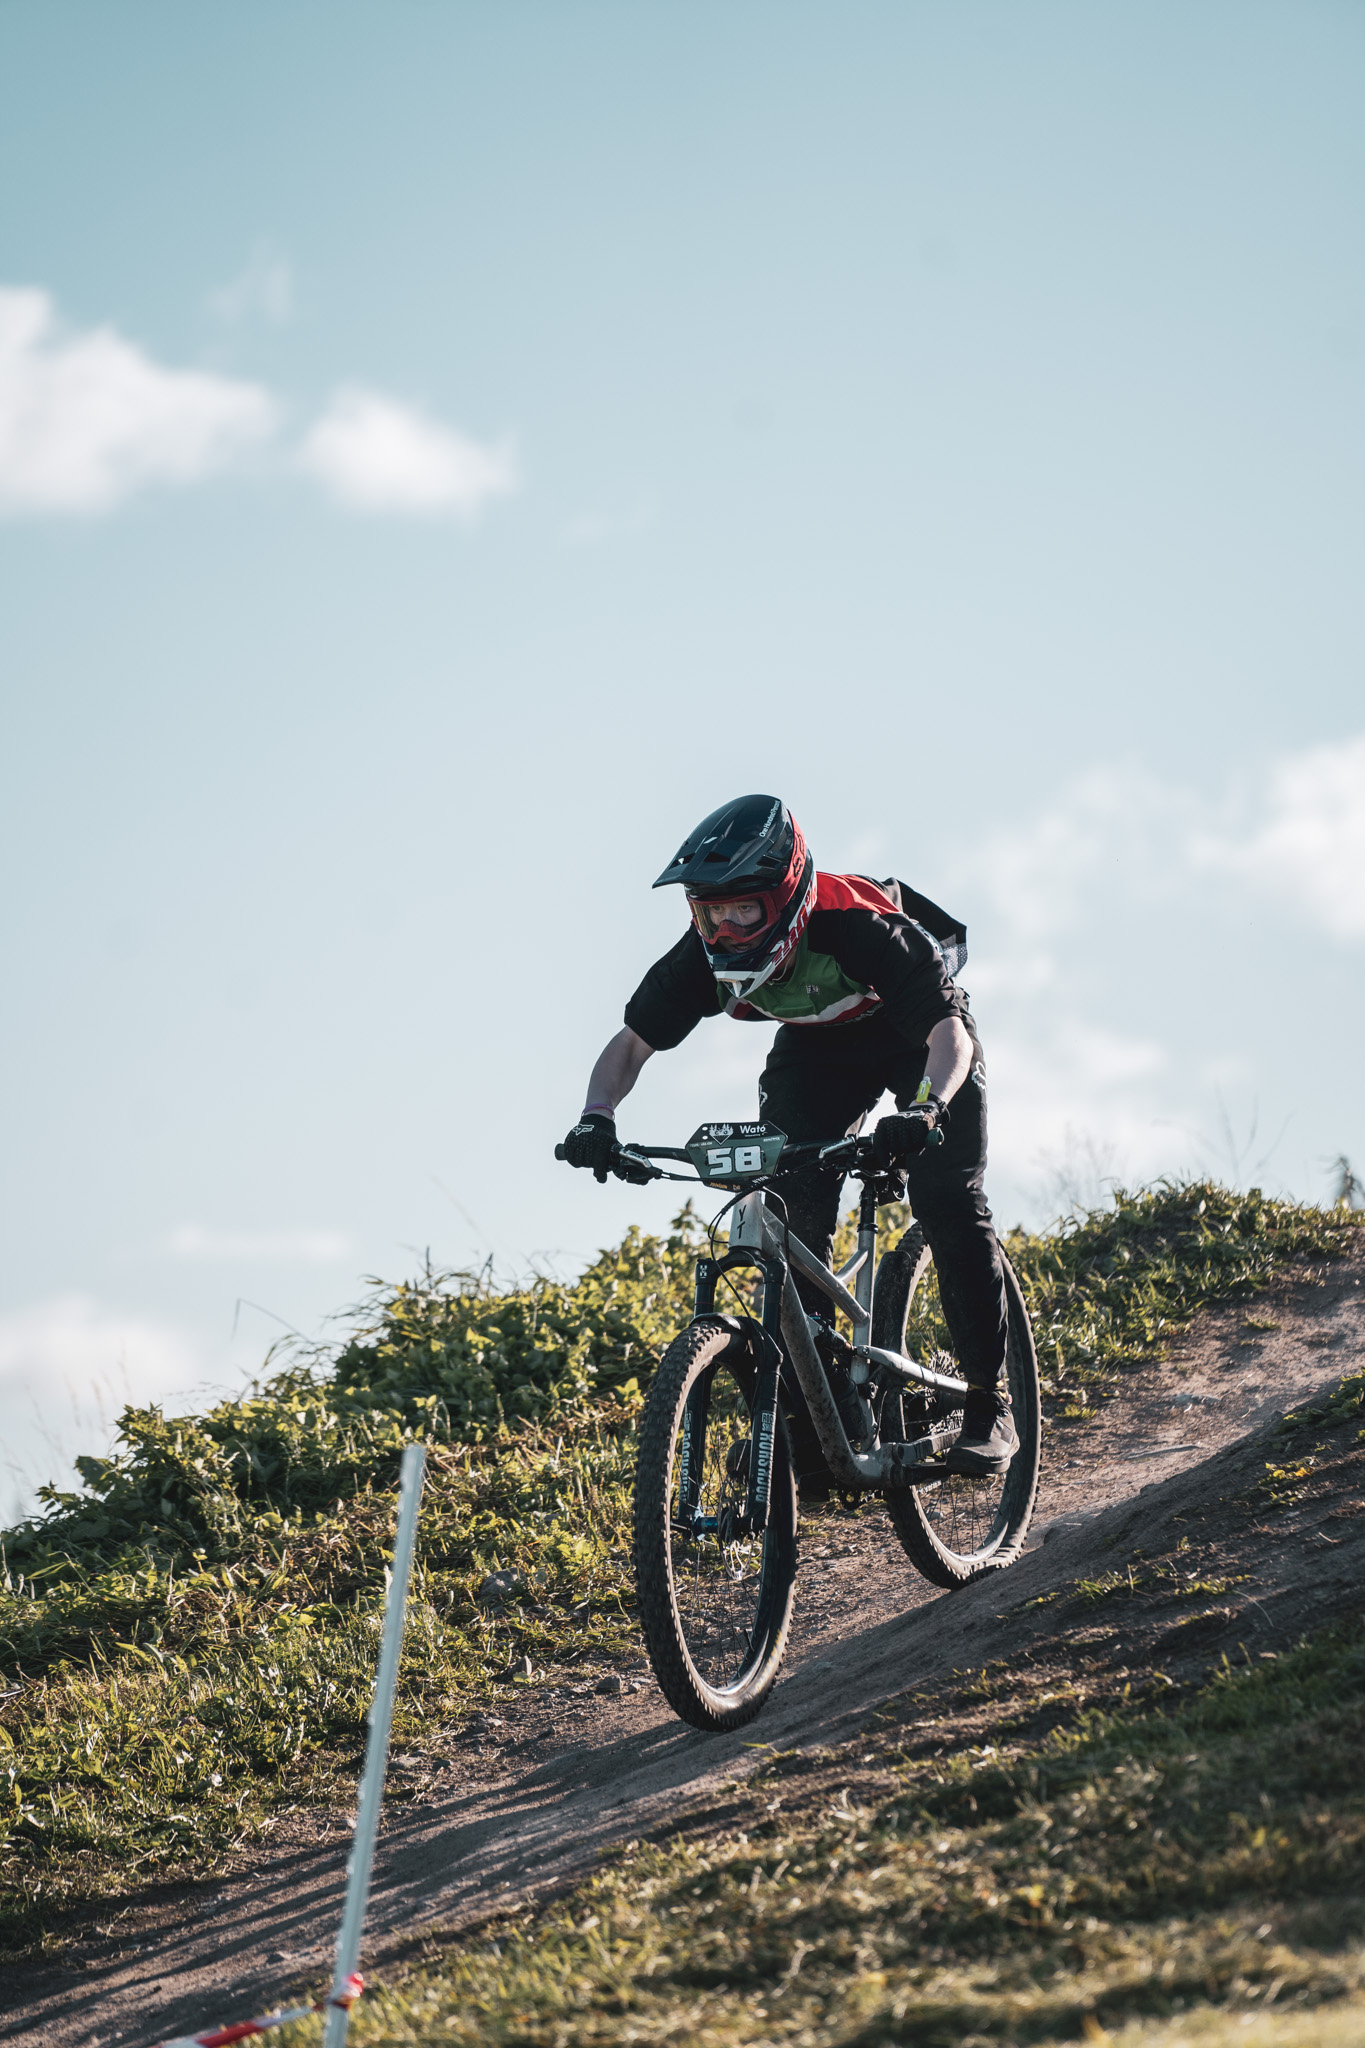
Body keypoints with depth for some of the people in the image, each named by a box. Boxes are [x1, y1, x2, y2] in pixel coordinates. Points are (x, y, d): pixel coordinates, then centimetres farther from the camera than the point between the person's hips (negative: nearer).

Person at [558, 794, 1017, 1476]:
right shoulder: (705, 957, -26)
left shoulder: (856, 929, -40)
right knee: (792, 1213, -13)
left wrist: (924, 1110, -63)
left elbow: (950, 1033, -44)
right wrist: (597, 1116, -34)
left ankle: (989, 1402, -7)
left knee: (948, 1203, -17)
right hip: (818, 1049, 4)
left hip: (919, 1035, -4)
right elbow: (632, 1042, -15)